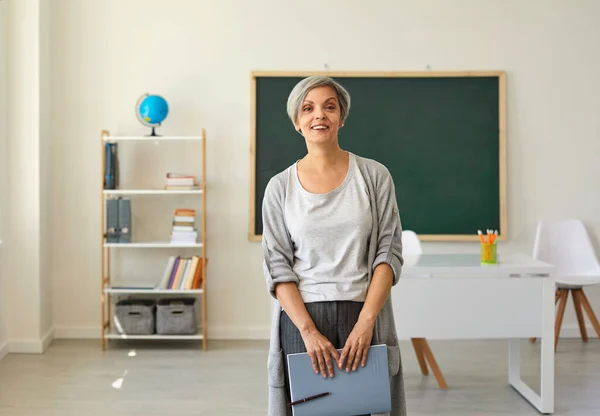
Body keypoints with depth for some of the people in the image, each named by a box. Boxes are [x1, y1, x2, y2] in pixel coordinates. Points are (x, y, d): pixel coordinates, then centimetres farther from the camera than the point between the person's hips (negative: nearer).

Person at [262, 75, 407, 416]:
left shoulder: (374, 176, 2)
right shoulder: (280, 187, 3)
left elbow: (389, 253, -2)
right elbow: (278, 267, -1)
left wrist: (365, 322, -12)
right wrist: (308, 330, -12)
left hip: (364, 318, 0)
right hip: (301, 320, 0)